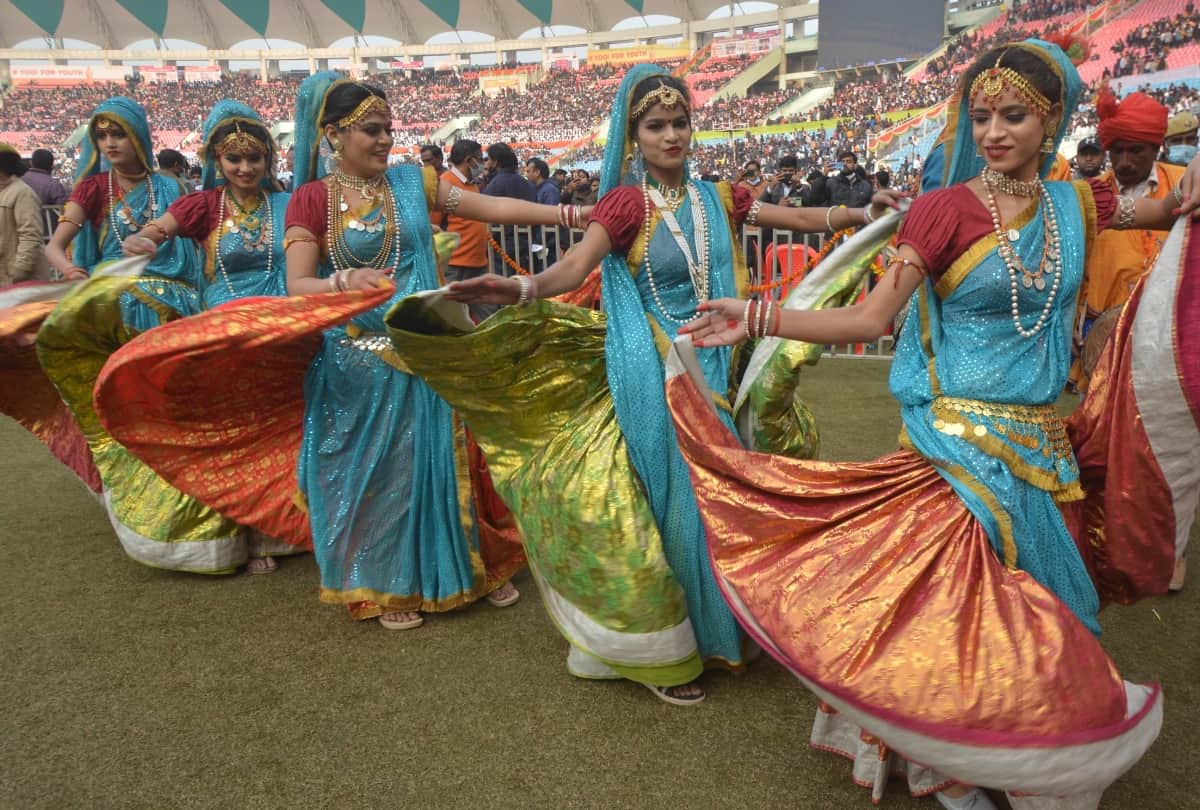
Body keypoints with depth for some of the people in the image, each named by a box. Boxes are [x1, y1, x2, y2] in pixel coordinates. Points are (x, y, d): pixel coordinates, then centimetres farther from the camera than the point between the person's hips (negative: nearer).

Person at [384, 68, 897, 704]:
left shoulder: (715, 198, 8)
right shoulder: (627, 201, -7)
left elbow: (801, 218, 13)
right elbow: (576, 265, -22)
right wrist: (523, 289, -41)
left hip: (713, 367, 5)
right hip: (652, 375, -5)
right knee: (668, 500, 0)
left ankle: (707, 625, 31)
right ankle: (662, 650, 19)